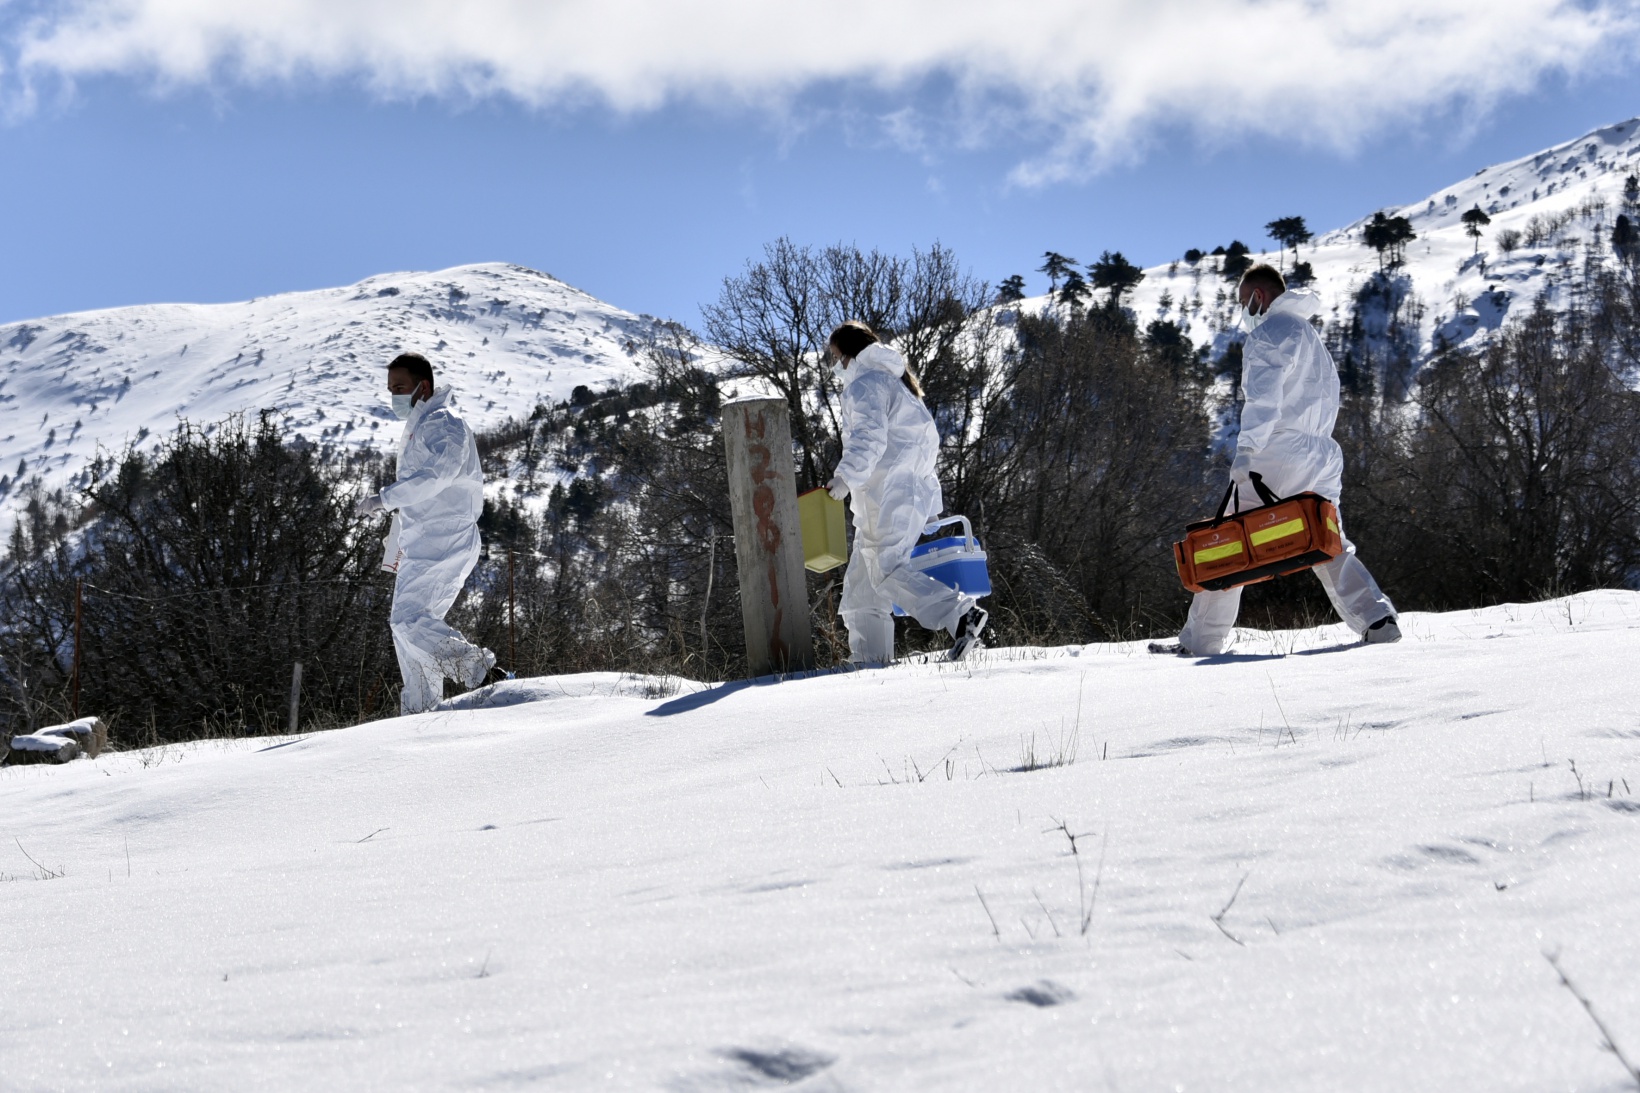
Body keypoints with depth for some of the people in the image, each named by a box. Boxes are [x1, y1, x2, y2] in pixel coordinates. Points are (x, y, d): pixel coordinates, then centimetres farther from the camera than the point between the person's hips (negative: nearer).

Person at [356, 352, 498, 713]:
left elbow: (438, 474, -28)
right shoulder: (415, 429, 22)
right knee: (406, 623, 9)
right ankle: (419, 712, 12)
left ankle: (480, 672, -14)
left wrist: (385, 498, -25)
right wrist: (394, 548, 31)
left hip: (445, 539, -10)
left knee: (410, 619, -19)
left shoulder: (443, 423, -9)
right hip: (420, 544, 10)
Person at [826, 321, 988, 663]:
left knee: (887, 571, -17)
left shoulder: (864, 385, -7)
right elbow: (929, 440, 27)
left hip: (887, 498, -10)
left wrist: (846, 477, -29)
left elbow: (869, 438, -23)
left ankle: (962, 615, -27)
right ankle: (869, 655, 8)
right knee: (861, 577, 11)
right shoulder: (896, 382, 25)